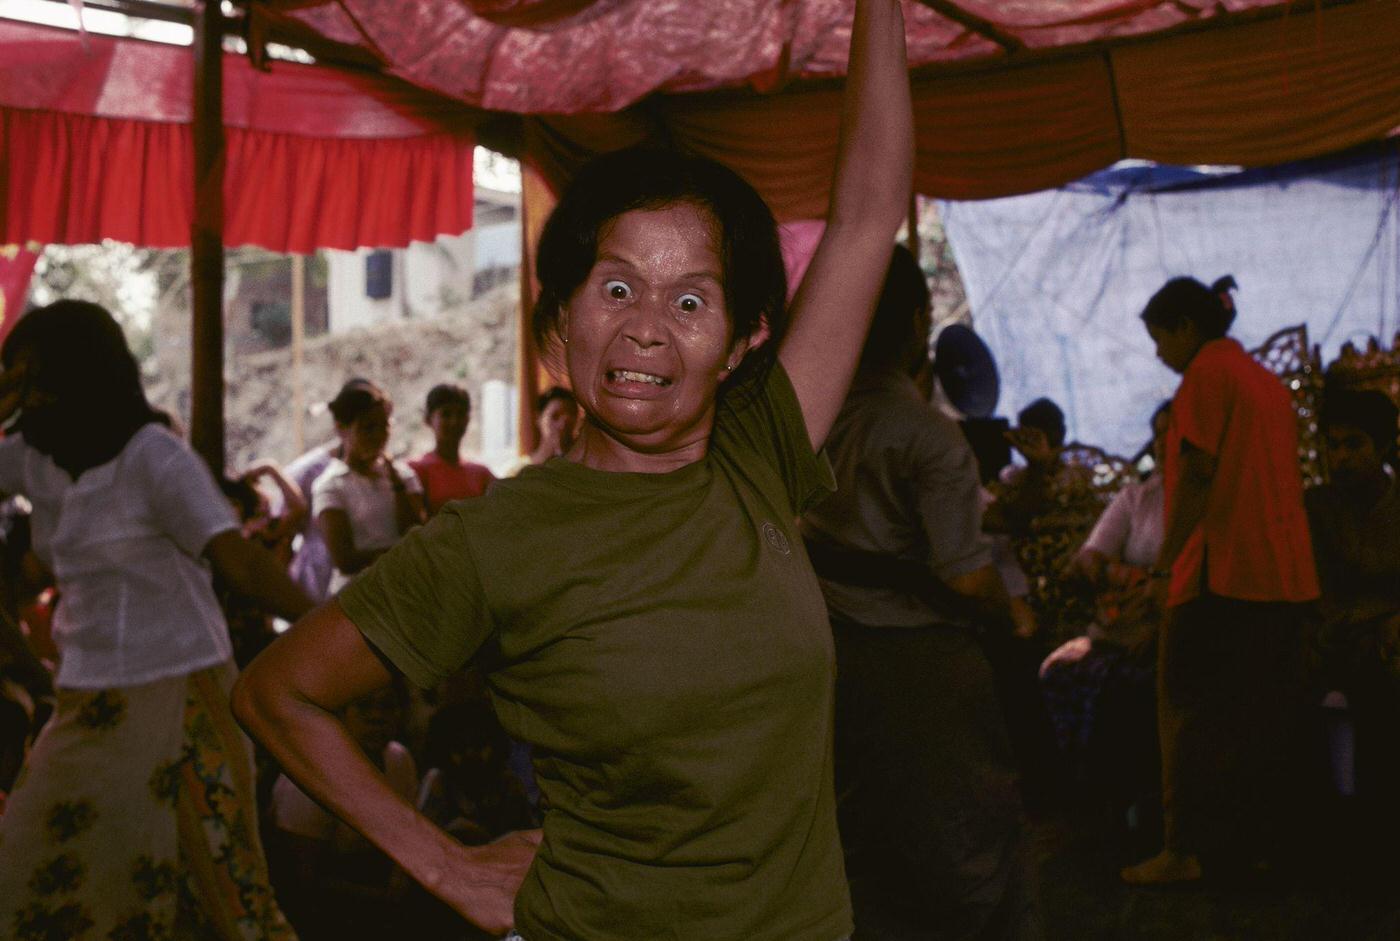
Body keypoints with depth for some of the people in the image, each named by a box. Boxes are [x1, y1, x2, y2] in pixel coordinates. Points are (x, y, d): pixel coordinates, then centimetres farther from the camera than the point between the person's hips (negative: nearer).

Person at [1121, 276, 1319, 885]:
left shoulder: (1208, 372, -7)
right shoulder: (1268, 380, 19)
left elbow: (1197, 473, -15)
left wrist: (1165, 563, -12)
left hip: (1221, 572, -8)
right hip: (1284, 572, 8)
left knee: (1189, 712, -3)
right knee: (1262, 715, 10)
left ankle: (1185, 851, -4)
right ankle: (1257, 842, 14)